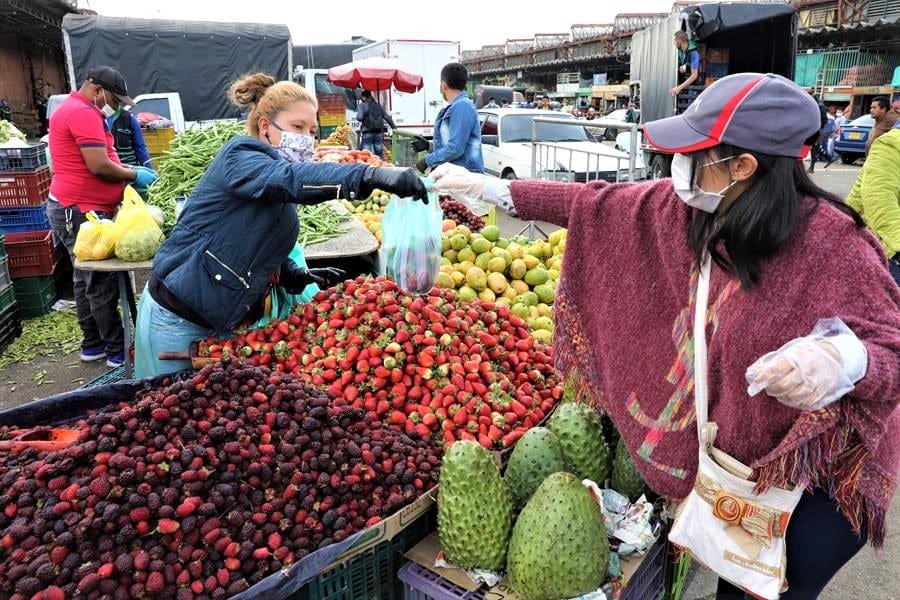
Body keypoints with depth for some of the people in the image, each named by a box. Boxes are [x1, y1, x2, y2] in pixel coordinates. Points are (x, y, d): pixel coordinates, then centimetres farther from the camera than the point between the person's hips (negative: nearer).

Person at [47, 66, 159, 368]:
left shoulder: (76, 110, 20)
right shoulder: (83, 113, -16)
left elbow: (95, 161, 22)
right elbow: (99, 166, -23)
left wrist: (128, 170, 8)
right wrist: (135, 176, -8)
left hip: (78, 210, 11)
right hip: (81, 212, -11)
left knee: (87, 279, 15)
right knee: (102, 283, -6)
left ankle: (92, 344, 24)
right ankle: (117, 350, 0)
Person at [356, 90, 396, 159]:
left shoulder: (362, 105, -3)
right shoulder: (378, 105, 11)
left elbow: (359, 118, -13)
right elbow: (387, 117, 12)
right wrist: (394, 127, 20)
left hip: (367, 133, -4)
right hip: (379, 133, 4)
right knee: (379, 154, 9)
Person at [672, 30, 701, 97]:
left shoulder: (693, 53, -21)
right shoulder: (680, 51, 1)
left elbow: (694, 76, -24)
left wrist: (679, 88, -30)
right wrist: (680, 68, -8)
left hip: (692, 85, -7)